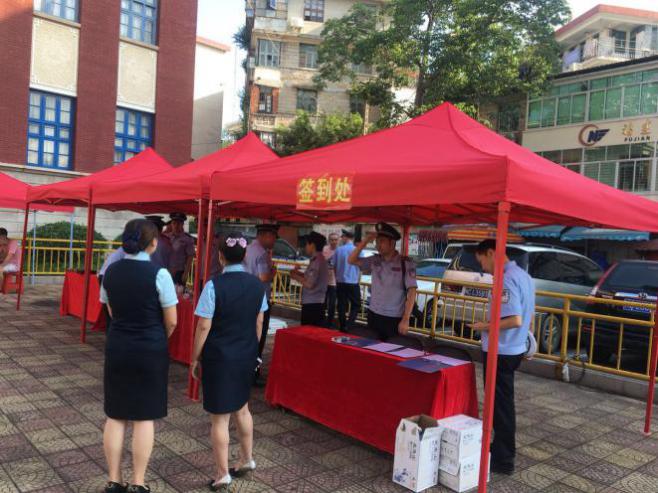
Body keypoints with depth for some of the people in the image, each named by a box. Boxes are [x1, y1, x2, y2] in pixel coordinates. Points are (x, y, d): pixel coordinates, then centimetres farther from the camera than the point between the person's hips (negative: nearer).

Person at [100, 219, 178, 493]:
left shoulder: (111, 271, 0)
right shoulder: (159, 274, -16)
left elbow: (112, 311, 9)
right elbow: (171, 321, -10)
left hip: (117, 347, 4)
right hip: (150, 350, -4)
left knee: (115, 416, 14)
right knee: (144, 418, 7)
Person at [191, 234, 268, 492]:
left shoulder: (214, 285, -18)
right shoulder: (257, 284, -2)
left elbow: (204, 326, -16)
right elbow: (259, 322, 6)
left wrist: (195, 358, -5)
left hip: (219, 356, -5)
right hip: (247, 355, 5)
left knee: (219, 416, 8)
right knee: (241, 407, 24)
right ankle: (247, 459, 38)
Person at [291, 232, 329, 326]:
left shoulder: (316, 261, -16)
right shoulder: (319, 259, 14)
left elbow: (310, 284, -20)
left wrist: (295, 276, -7)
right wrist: (299, 273, 11)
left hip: (312, 304, -10)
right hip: (315, 303, 10)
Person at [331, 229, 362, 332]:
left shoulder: (338, 250, -3)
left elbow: (333, 266, 5)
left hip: (340, 282, 3)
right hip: (353, 283, -2)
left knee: (342, 306, 12)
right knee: (356, 306, 8)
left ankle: (342, 327, 17)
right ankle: (348, 326, -7)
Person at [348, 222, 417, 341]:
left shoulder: (405, 263, -10)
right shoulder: (375, 260, 4)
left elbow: (411, 292, -11)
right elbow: (352, 260, 5)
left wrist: (405, 319, -16)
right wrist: (366, 240, -4)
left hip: (394, 319, -4)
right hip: (373, 316, 4)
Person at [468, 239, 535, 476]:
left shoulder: (507, 280, -21)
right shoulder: (524, 275, 9)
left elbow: (515, 320, -27)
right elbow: (526, 317, 17)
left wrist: (486, 327, -16)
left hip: (500, 351, -10)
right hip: (515, 348, 10)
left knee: (500, 405, 2)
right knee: (504, 402, 20)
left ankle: (503, 460, 13)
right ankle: (503, 450, 33)